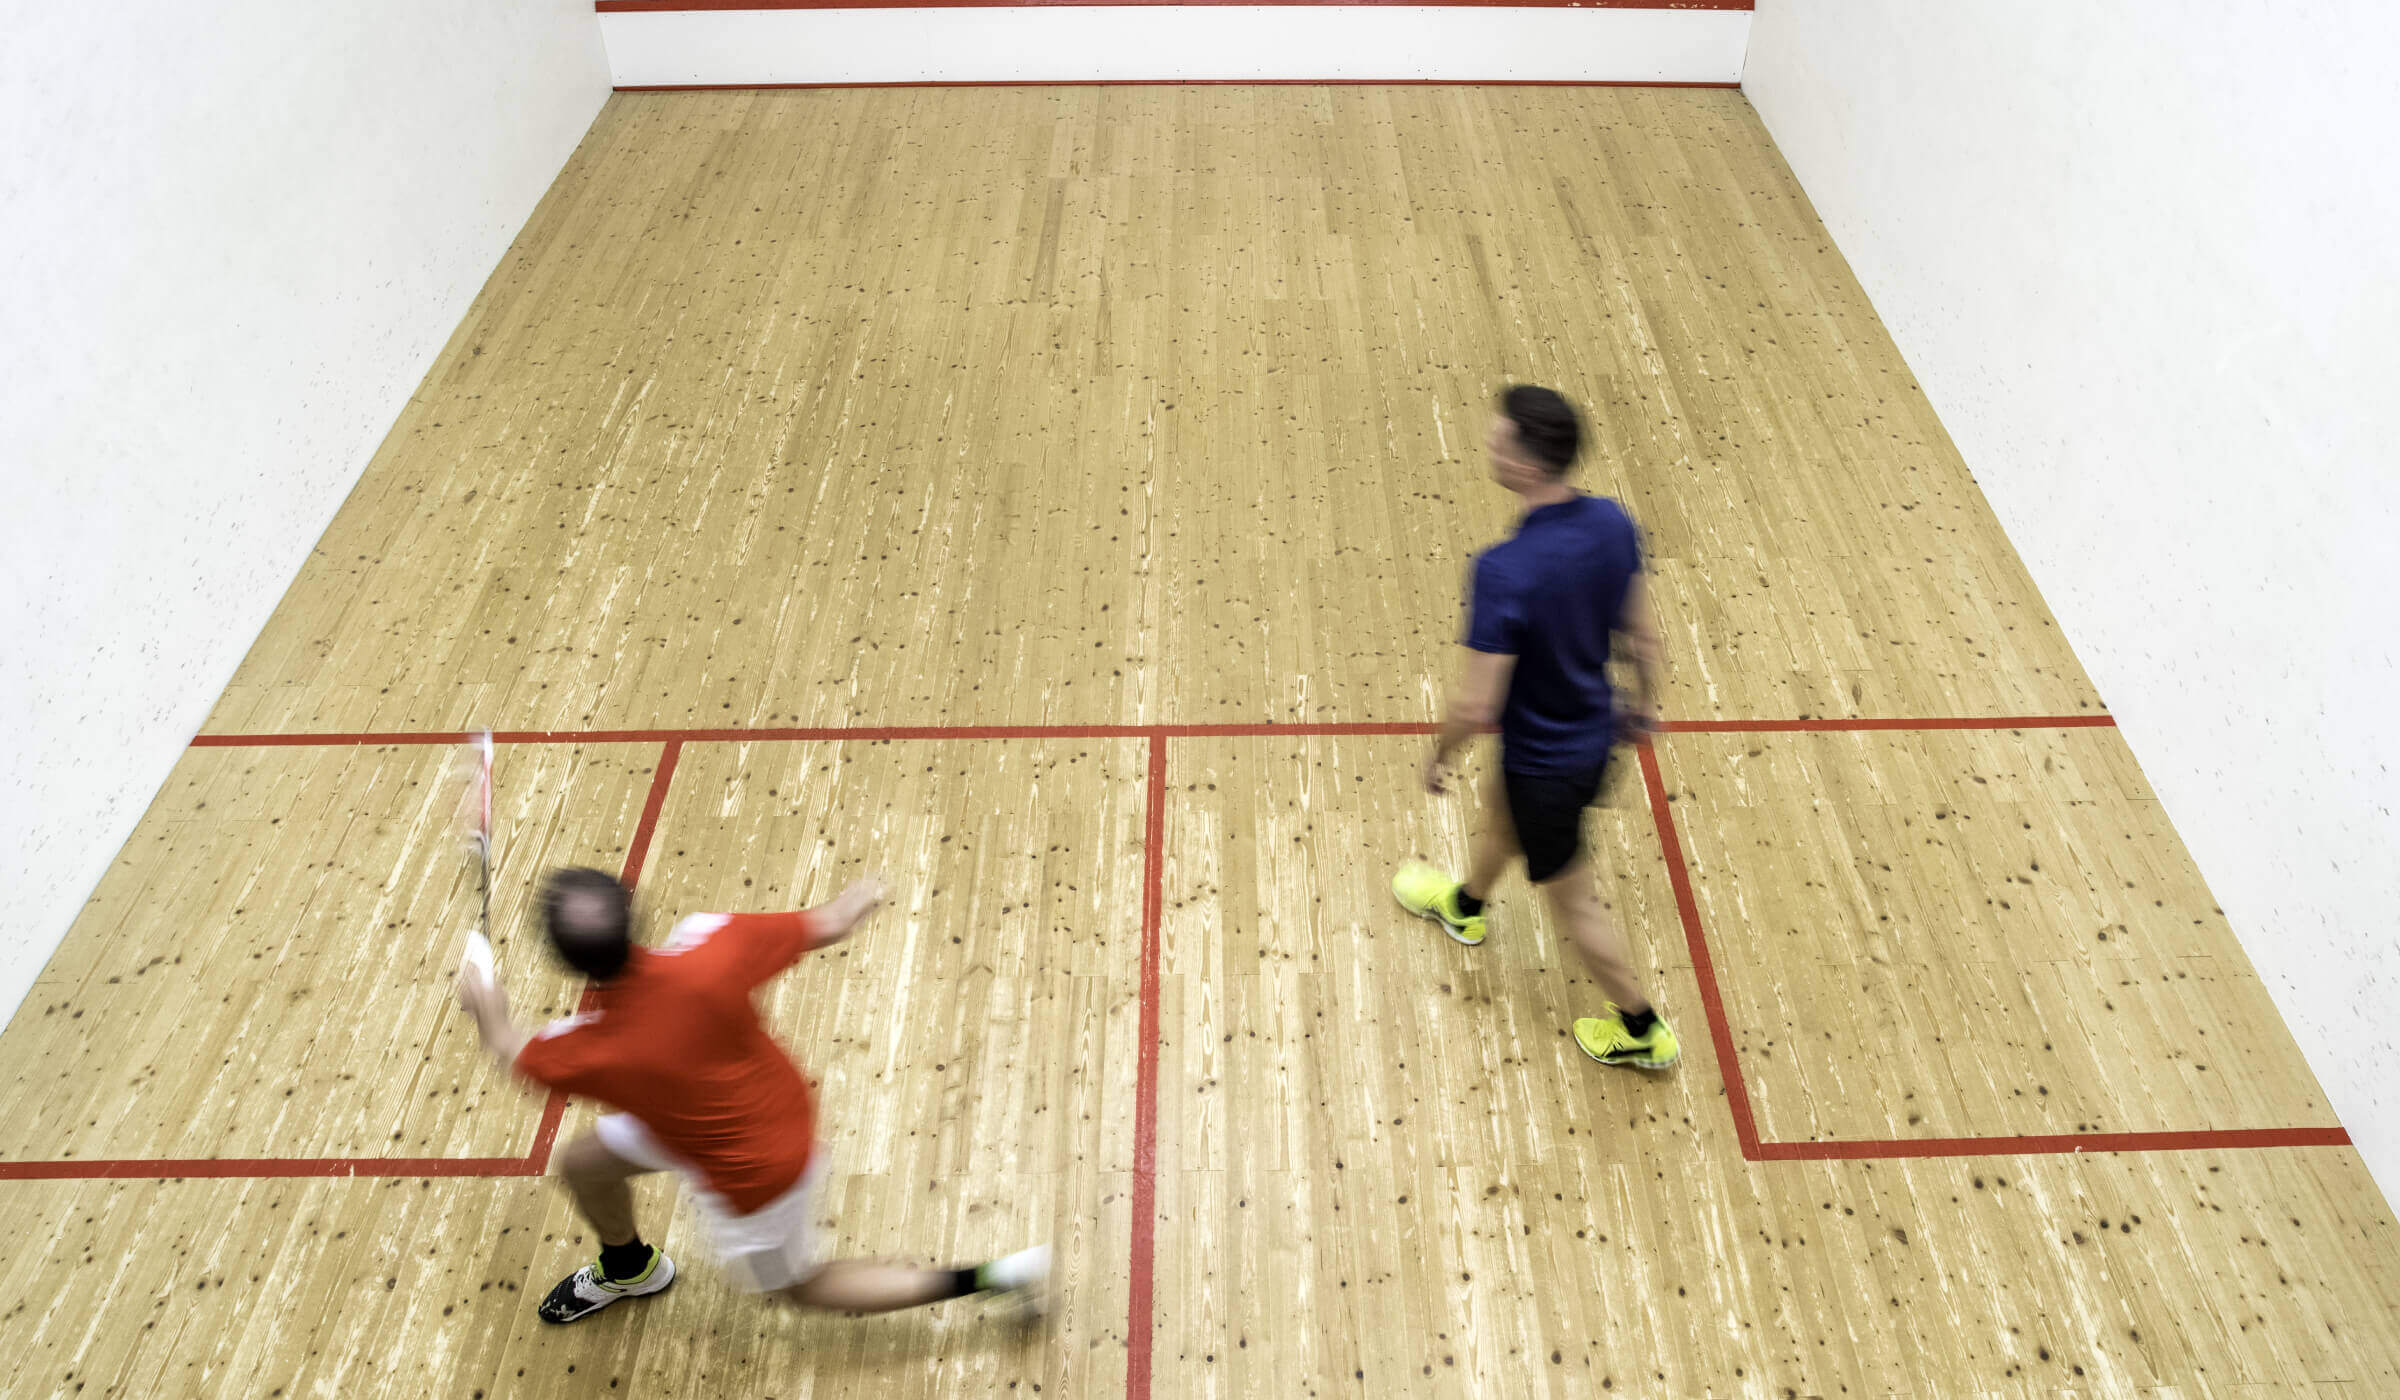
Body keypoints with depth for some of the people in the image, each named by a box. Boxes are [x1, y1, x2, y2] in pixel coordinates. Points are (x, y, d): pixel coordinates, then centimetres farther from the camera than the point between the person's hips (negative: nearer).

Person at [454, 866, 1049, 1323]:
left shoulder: (586, 1050, -35)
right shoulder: (709, 947, -32)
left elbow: (515, 1054, -10)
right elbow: (825, 926, -16)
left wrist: (487, 1010, 12)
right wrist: (856, 901, 7)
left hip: (751, 1173, -5)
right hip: (783, 1107, 6)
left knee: (798, 1286, 25)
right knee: (582, 1163, 24)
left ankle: (994, 1276, 23)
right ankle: (631, 1268, 60)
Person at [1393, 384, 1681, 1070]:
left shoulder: (1505, 570, -37)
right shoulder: (1610, 522, -15)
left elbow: (1477, 706, -29)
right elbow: (1643, 632, 0)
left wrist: (1439, 753, -9)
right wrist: (1644, 703, 18)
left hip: (1545, 760, -8)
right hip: (1594, 729, 8)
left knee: (1572, 898, 16)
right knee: (1500, 807, 35)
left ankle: (1643, 1030, 36)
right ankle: (1465, 906, 65)